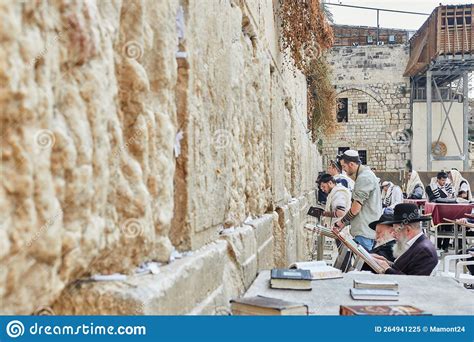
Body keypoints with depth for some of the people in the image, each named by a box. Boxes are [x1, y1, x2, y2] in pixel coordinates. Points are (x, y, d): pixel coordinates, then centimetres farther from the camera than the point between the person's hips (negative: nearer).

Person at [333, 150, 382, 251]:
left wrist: (342, 222, -3)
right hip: (365, 229, 10)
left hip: (364, 231, -10)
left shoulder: (364, 178, -16)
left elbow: (356, 208, -18)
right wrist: (345, 222, 15)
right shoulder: (367, 174, 17)